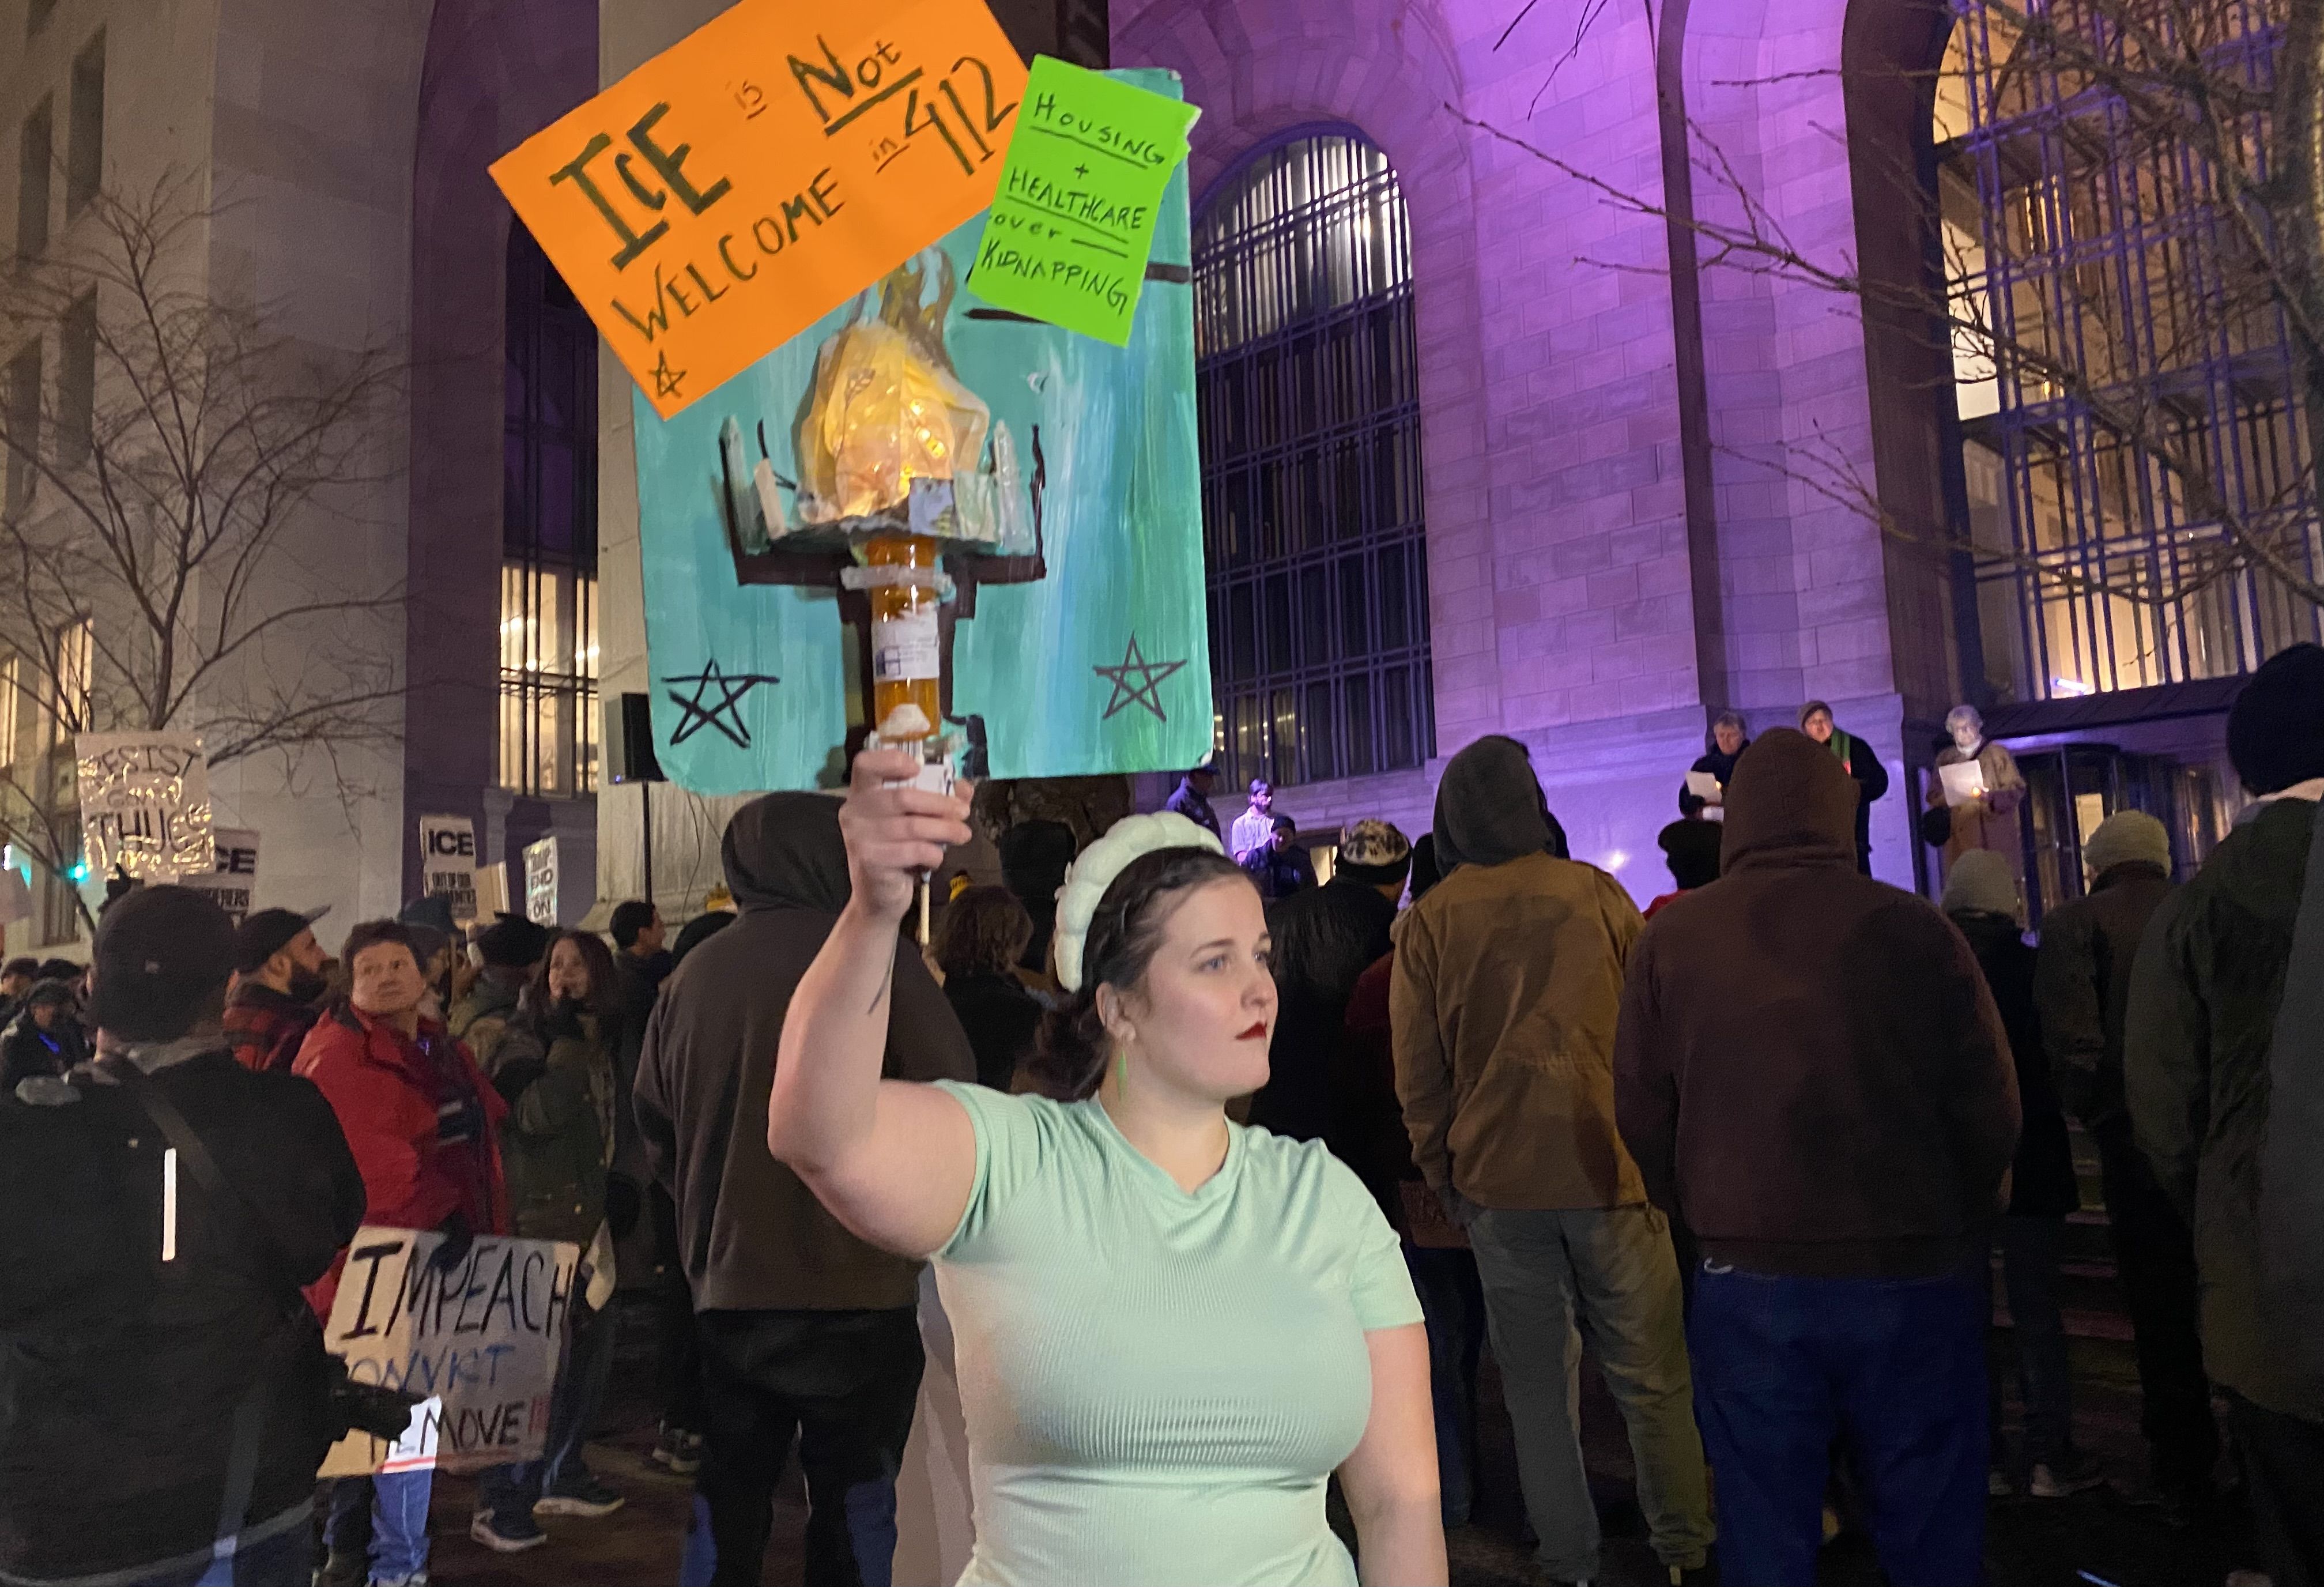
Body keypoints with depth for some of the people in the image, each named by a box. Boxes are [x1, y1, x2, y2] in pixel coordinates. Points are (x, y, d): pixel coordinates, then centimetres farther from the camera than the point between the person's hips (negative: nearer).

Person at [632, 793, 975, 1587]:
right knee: (855, 1498, 8)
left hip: (729, 1284, 4)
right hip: (858, 1284, -4)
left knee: (728, 1493, 16)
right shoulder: (874, 954, -11)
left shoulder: (692, 973, 3)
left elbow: (655, 1124, 11)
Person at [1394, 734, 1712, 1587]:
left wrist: (1446, 1179, 13)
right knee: (1653, 1380, 11)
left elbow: (1417, 1077, 2)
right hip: (1610, 1169, 0)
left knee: (1537, 1389, 11)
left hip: (1498, 1183, 1)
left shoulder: (1428, 923, -1)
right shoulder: (1595, 893, -2)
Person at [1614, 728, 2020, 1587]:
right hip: (1917, 1281, 0)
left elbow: (1641, 1121, -1)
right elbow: (1993, 1113, -3)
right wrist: (1956, 1233, 13)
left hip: (1749, 1283, 0)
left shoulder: (1671, 938, -5)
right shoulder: (1916, 929, -6)